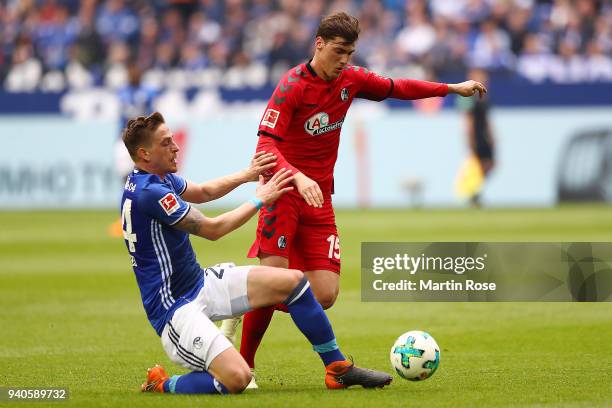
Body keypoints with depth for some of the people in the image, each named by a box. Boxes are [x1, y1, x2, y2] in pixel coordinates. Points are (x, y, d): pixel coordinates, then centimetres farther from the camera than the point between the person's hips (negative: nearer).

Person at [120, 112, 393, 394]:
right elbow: (212, 229, -18)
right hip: (176, 308, -11)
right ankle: (163, 386, -3)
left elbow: (202, 192, 27)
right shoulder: (147, 192, -24)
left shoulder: (159, 178, 6)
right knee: (236, 378, -31)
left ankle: (339, 369, 17)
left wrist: (247, 175, 14)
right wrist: (259, 200, -7)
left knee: (291, 281, 6)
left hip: (201, 283, 11)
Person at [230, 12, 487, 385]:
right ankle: (243, 366, 0)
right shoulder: (293, 86, -14)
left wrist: (452, 88, 24)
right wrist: (298, 177, -40)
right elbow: (265, 145, -24)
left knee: (325, 295, -7)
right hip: (283, 195, -6)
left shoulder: (351, 80, 5)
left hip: (320, 201, 6)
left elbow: (396, 88, 24)